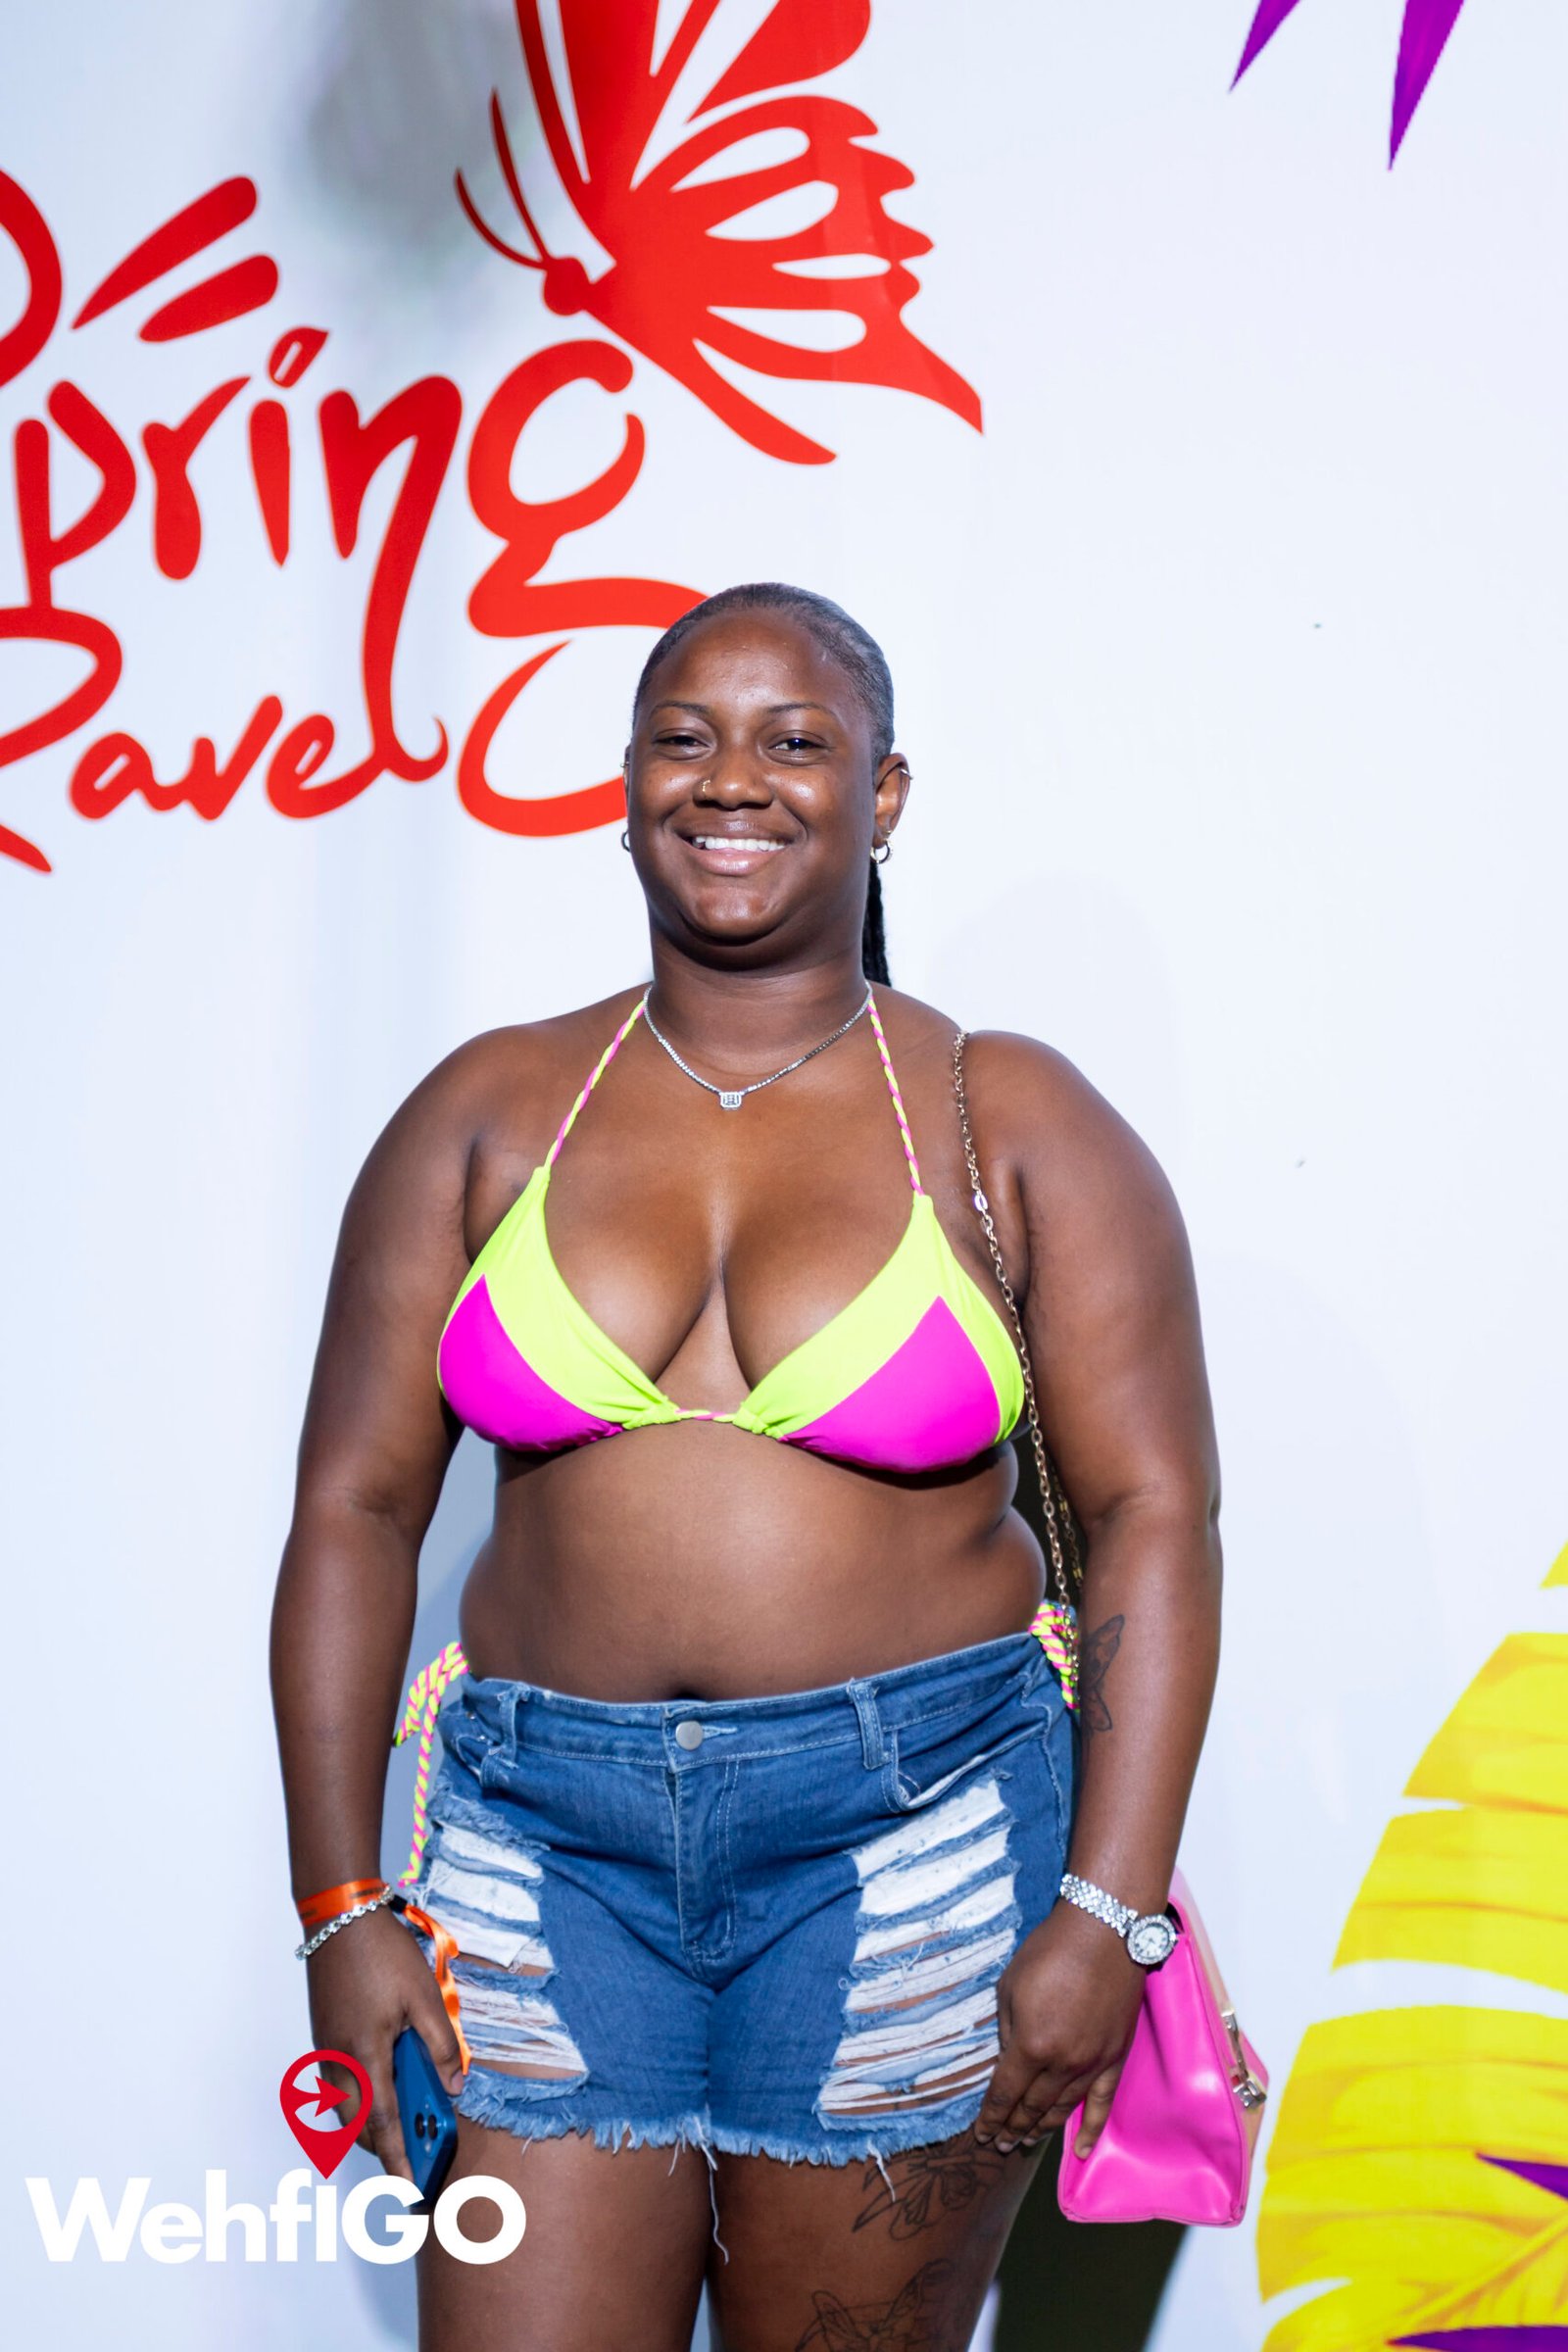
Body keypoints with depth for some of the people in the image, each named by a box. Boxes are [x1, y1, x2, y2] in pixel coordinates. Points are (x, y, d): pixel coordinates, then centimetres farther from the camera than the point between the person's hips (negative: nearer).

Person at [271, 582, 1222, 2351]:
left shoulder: (1013, 1127, 1)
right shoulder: (489, 1113, 6)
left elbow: (1152, 1513, -2)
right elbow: (356, 1502, 5)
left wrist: (1109, 1910, -10)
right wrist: (342, 1903, 0)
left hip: (913, 1830, -1)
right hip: (548, 1838, 2)